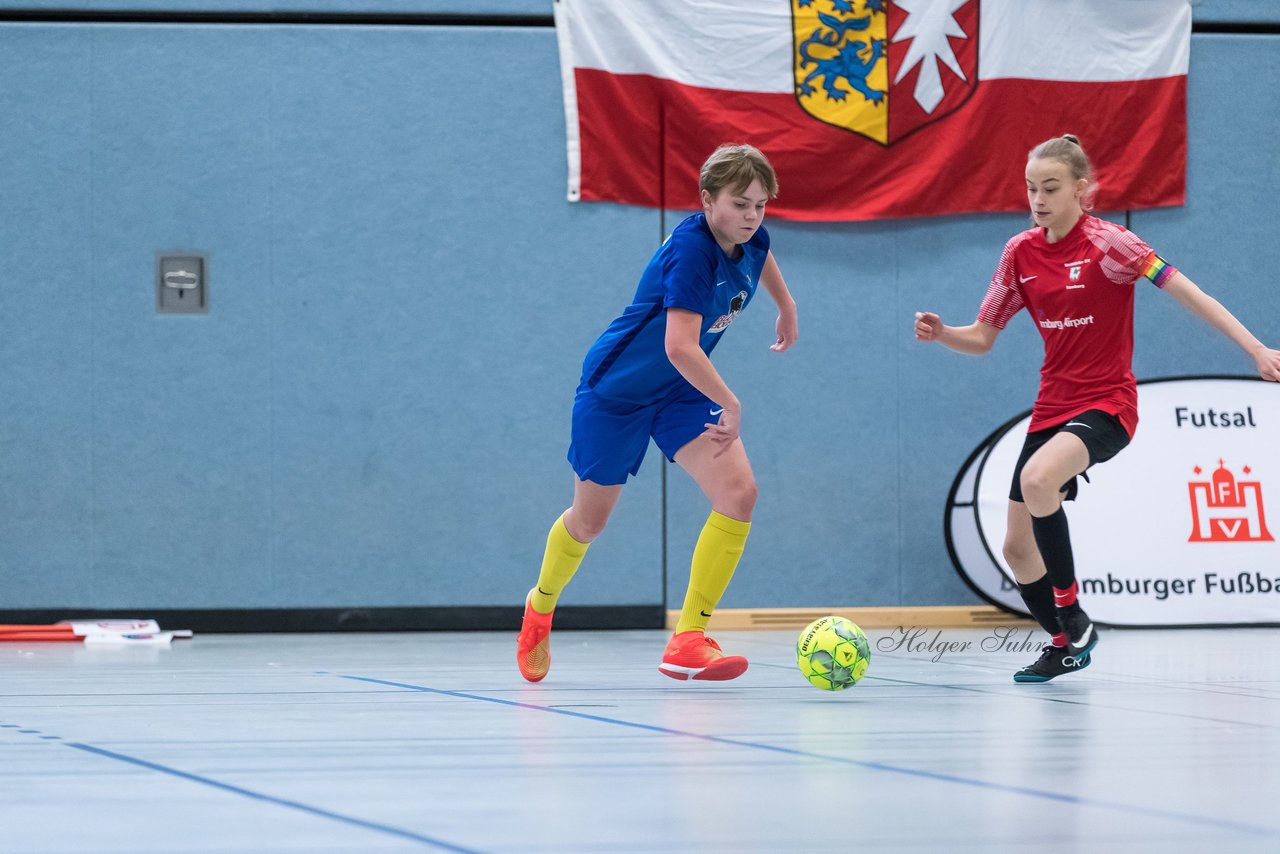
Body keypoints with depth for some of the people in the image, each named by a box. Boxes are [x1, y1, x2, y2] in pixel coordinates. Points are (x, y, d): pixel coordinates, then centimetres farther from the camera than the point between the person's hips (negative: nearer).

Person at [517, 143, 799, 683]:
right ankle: (540, 607, 43)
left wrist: (786, 307, 33)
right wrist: (731, 405, -36)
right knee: (590, 519, 10)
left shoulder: (750, 239, -6)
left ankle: (687, 642, -14)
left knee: (738, 493, -16)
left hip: (680, 394, 7)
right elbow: (680, 346, -40)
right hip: (616, 390, -6)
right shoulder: (690, 252, -31)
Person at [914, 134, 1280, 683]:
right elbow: (982, 338, 11)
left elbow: (1187, 293, -16)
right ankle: (1064, 645, 29)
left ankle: (1072, 617, -18)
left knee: (1037, 478, -35)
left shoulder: (1105, 242, -12)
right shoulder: (1021, 252, 4)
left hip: (1106, 404, -6)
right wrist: (942, 334, -11)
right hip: (1052, 407, 6)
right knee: (1018, 549, 4)